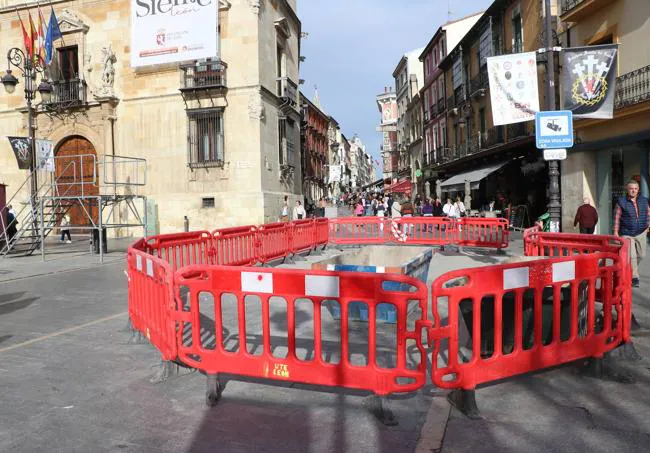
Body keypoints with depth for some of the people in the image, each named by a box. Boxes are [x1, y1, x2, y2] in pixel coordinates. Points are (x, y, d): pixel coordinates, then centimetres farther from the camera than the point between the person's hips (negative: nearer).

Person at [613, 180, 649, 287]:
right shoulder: (621, 201, -6)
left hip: (641, 233, 4)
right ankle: (634, 278, -2)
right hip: (627, 233, -4)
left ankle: (630, 268, 39)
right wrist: (615, 232, -8)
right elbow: (617, 217, -5)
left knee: (641, 255, 12)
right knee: (631, 256, -9)